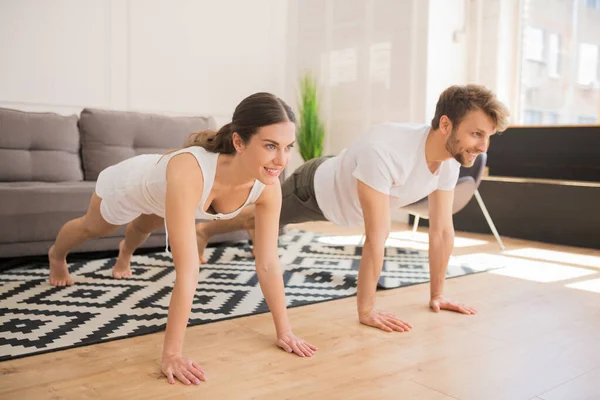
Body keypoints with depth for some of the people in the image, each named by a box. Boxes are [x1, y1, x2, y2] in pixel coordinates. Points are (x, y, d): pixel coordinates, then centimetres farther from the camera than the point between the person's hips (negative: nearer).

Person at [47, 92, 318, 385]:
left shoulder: (268, 185, -36)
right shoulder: (188, 172, -52)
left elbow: (268, 264, -28)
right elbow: (187, 270, -52)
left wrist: (284, 331, -26)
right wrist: (171, 354, -48)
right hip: (133, 182, -3)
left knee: (145, 228, 39)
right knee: (93, 228, 32)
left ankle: (124, 254, 76)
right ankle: (56, 255, 68)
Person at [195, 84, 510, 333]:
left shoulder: (450, 158, -24)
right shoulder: (385, 151, -49)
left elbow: (442, 230, -15)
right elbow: (376, 238, -45)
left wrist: (437, 295, -9)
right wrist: (366, 310, -38)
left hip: (341, 192, 7)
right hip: (315, 189, -6)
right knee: (256, 219, 20)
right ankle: (203, 230, 49)